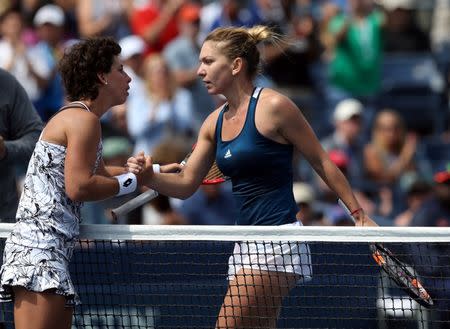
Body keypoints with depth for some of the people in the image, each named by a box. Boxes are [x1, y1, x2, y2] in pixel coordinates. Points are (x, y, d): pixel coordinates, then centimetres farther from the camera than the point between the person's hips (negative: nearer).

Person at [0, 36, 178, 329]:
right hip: (39, 246, -11)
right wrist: (130, 182, -4)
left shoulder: (74, 117, 23)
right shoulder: (84, 119, -9)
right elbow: (79, 187, -17)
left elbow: (98, 173, 38)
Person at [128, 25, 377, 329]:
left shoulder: (273, 107, -9)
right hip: (246, 243, 8)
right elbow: (185, 184, 15)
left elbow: (322, 163, -4)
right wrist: (150, 176, -6)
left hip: (277, 241, -8)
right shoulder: (215, 123, 13)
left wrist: (360, 215, -4)